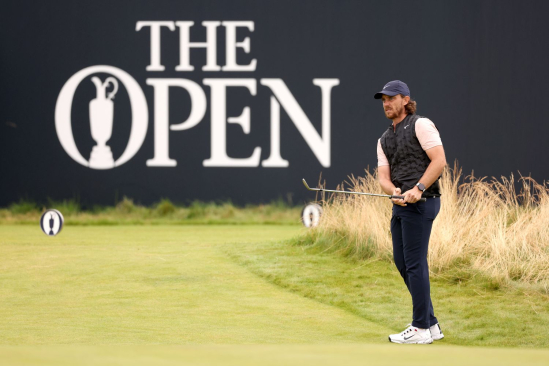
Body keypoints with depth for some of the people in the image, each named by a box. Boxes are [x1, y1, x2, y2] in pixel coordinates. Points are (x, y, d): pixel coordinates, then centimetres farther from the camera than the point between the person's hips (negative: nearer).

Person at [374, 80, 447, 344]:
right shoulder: (384, 140, 18)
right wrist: (395, 192, -13)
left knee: (414, 263, -9)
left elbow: (439, 160, -13)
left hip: (421, 202, -9)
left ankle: (420, 329, -5)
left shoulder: (420, 125, -4)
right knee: (402, 262, 9)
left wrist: (418, 189, -22)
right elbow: (383, 177, 9)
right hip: (401, 205, 9)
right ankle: (431, 324, 16)